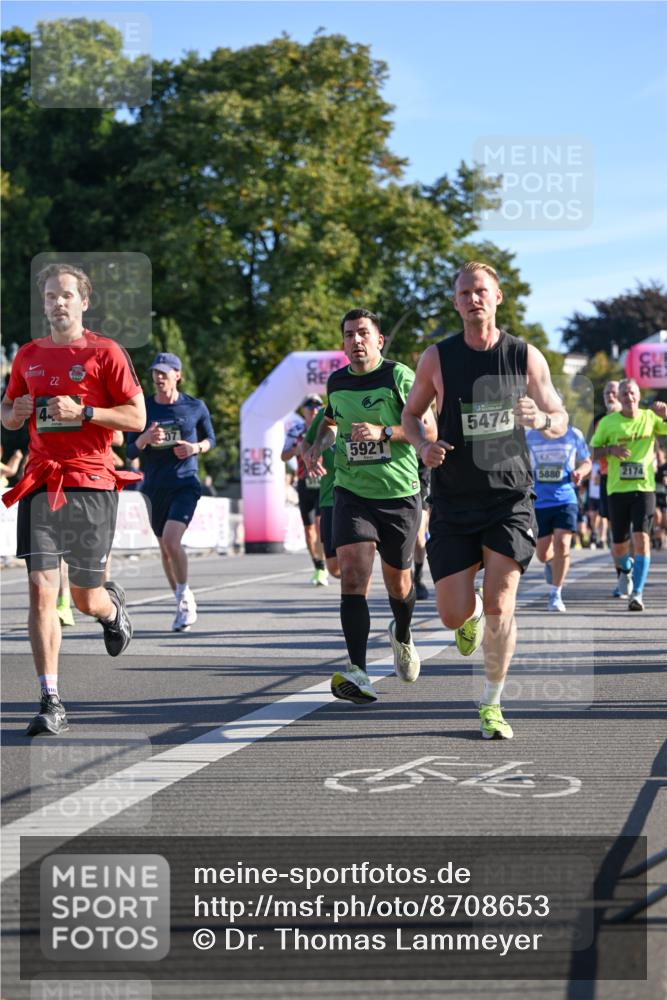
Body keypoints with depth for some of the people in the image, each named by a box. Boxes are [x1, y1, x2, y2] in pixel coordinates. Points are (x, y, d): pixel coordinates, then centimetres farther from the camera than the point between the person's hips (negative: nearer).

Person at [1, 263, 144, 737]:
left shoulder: (106, 352, -1)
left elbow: (137, 417, -3)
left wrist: (83, 411, -15)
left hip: (91, 484, -3)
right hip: (40, 484, 3)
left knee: (86, 599, 6)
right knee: (41, 590, -10)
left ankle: (112, 605, 45)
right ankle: (51, 702, -9)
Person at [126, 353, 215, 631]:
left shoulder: (195, 407, -1)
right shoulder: (143, 408, 2)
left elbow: (210, 439, 14)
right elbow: (130, 452, 2)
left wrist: (195, 447, -9)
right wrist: (145, 438, -19)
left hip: (185, 485, -3)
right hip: (154, 487, 3)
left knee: (171, 540, -22)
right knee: (165, 548, 11)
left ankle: (184, 595, -3)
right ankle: (183, 603, 28)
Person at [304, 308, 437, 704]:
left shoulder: (400, 377, -7)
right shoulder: (336, 382, 7)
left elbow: (429, 429, -12)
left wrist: (383, 432, -24)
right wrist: (319, 444, 7)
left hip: (399, 494, -2)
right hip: (352, 493, 2)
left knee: (398, 581, 12)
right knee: (353, 575, -18)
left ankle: (402, 637, 48)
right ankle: (359, 674, -25)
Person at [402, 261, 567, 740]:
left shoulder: (526, 356, 0)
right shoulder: (437, 358, -1)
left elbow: (560, 422, 6)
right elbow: (411, 414, 13)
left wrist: (541, 419, -18)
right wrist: (423, 445, -9)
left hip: (510, 498, -1)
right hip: (454, 502, 1)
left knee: (500, 603, -11)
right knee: (453, 615, -3)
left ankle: (492, 704, 6)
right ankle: (471, 613, 36)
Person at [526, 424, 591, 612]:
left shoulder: (573, 435, 1)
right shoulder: (529, 437, 3)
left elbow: (586, 462, 12)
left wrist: (580, 472, -11)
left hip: (565, 499, -2)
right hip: (539, 502, 2)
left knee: (562, 545, -17)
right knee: (543, 554, 5)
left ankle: (556, 594, -3)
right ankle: (551, 562, 45)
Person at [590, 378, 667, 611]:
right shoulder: (608, 422, 2)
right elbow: (592, 452, 5)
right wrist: (610, 449, -14)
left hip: (644, 488, -1)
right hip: (617, 489, 1)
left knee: (642, 538, -16)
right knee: (619, 546, 6)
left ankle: (637, 593, -12)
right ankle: (626, 569, 41)